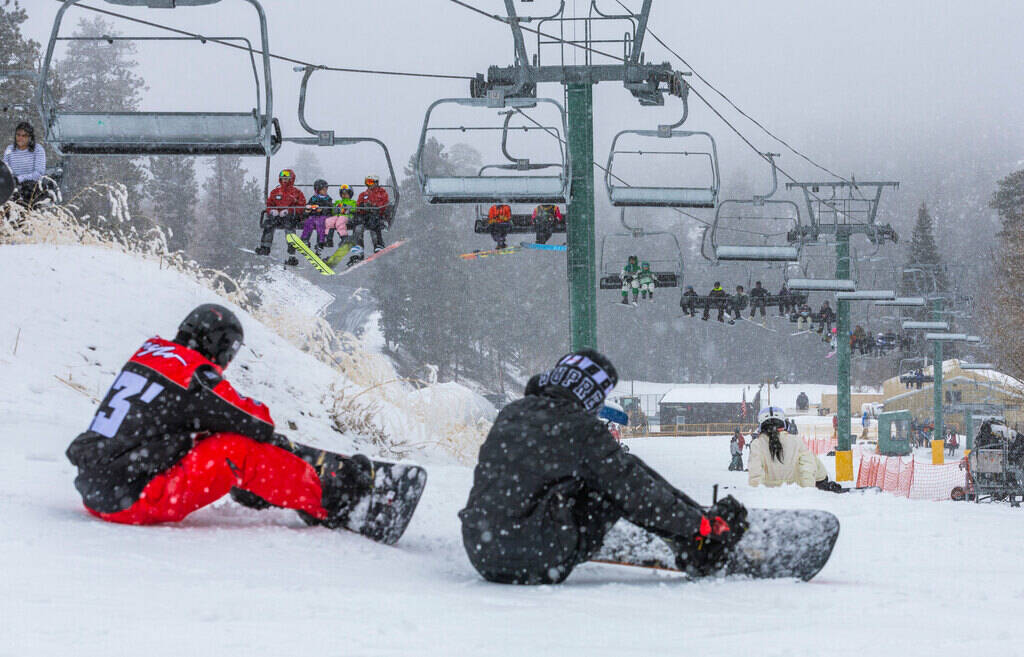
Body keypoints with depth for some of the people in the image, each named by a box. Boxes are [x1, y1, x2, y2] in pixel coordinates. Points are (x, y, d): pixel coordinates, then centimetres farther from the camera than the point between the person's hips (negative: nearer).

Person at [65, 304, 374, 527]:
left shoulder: (148, 353, 14)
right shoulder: (196, 375, -10)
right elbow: (260, 425, -1)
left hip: (94, 492, 9)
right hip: (132, 503, -9)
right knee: (239, 450, -5)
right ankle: (328, 502, 5)